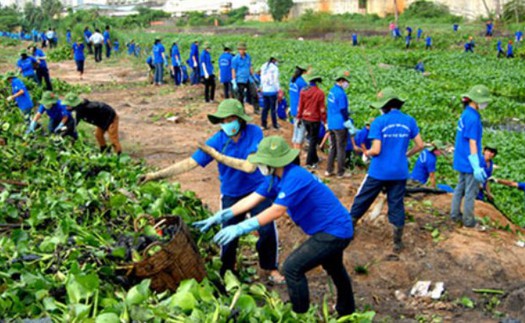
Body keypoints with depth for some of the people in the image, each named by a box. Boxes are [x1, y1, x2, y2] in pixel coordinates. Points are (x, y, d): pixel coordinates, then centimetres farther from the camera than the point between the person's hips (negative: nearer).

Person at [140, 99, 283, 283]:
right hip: (231, 194, 1)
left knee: (268, 230, -4)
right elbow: (190, 163, -20)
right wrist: (159, 175, -28)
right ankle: (226, 273, 29)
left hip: (258, 188, -1)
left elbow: (250, 166, -27)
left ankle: (271, 267, 23)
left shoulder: (254, 132, -20)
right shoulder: (217, 140, -18)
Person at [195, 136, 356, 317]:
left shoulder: (294, 178, -30)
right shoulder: (277, 176, -2)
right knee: (334, 268, 31)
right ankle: (346, 311, 56)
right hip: (337, 227, 10)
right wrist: (219, 217, -8)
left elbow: (276, 211, -35)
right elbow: (251, 200, -3)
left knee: (292, 268, -12)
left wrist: (239, 228, -37)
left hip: (334, 231, -10)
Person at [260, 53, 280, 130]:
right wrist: (279, 90, -9)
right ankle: (275, 125, 11)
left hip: (264, 91, 6)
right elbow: (276, 81, -15)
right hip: (272, 91, -6)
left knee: (265, 107, 12)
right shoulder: (274, 68, -13)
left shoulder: (263, 67, 7)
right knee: (273, 108, 3)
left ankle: (263, 124, 12)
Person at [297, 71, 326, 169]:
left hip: (305, 119, 5)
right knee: (313, 141, 4)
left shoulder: (303, 91, -2)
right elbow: (322, 109, -12)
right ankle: (309, 163, 5)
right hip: (314, 120, -5)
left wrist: (299, 117, 13)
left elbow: (300, 106, 4)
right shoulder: (319, 93, -16)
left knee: (311, 138, 21)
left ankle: (315, 159, 32)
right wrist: (324, 120, -3)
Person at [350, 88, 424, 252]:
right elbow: (420, 145, 3)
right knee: (396, 205, 10)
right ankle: (398, 242, 14)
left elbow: (376, 150, -16)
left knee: (362, 200, 13)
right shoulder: (409, 121, 0)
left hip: (378, 172, -3)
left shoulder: (379, 122, -12)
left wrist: (367, 153, 6)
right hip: (399, 172, 3)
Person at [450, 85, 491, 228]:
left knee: (460, 187, 19)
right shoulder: (473, 118, -21)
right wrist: (476, 167, -21)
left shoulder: (465, 114, 8)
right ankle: (468, 220, 12)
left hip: (462, 161, 9)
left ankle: (455, 214, 29)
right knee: (471, 191, 2)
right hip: (470, 162, -9)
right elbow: (472, 143, -22)